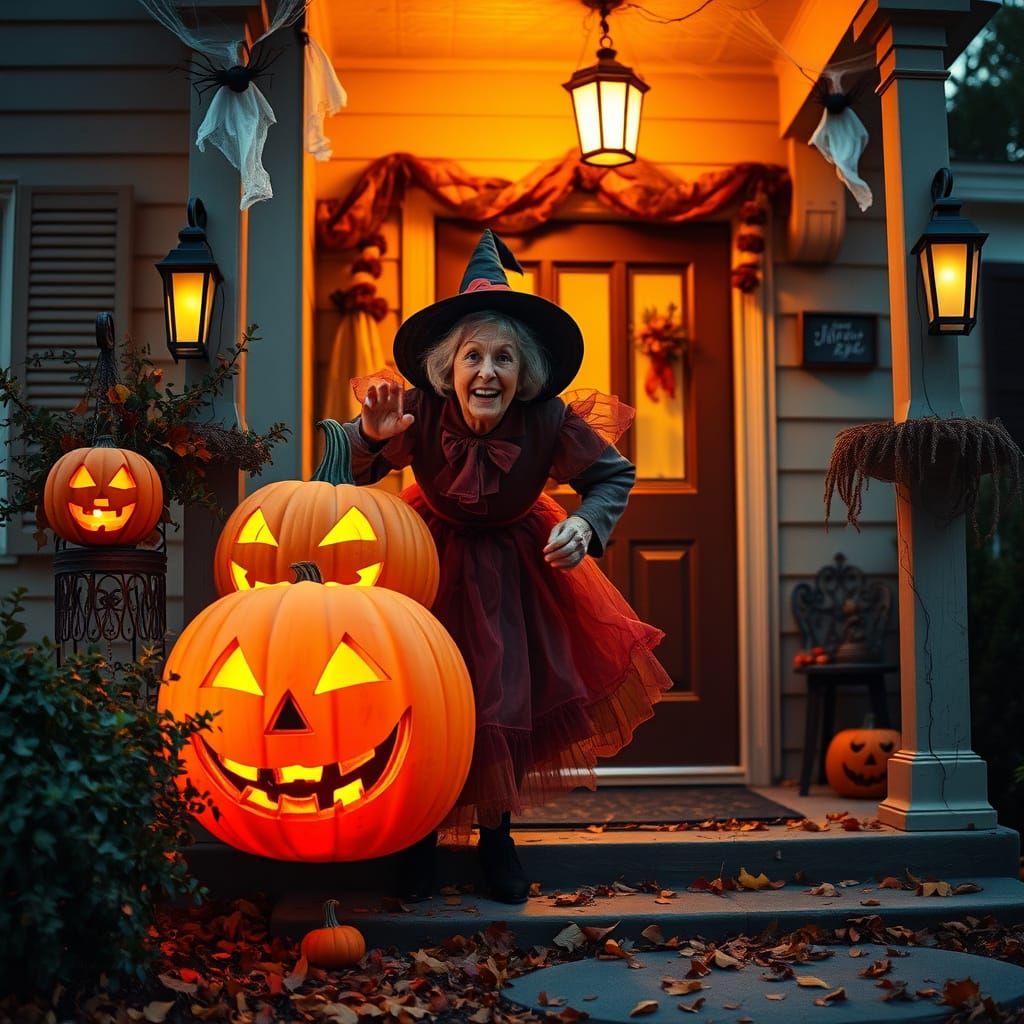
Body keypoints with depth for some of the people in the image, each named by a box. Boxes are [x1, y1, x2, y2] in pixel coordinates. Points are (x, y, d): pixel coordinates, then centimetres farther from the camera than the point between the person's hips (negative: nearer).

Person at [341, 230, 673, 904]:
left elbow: (614, 475, -9)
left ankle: (497, 830, 28)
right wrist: (371, 436, -38)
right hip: (432, 555, -1)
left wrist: (586, 526, -28)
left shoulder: (550, 424, -27)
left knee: (512, 693, 3)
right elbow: (351, 474, -16)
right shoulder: (419, 413, -29)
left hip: (513, 563, 1)